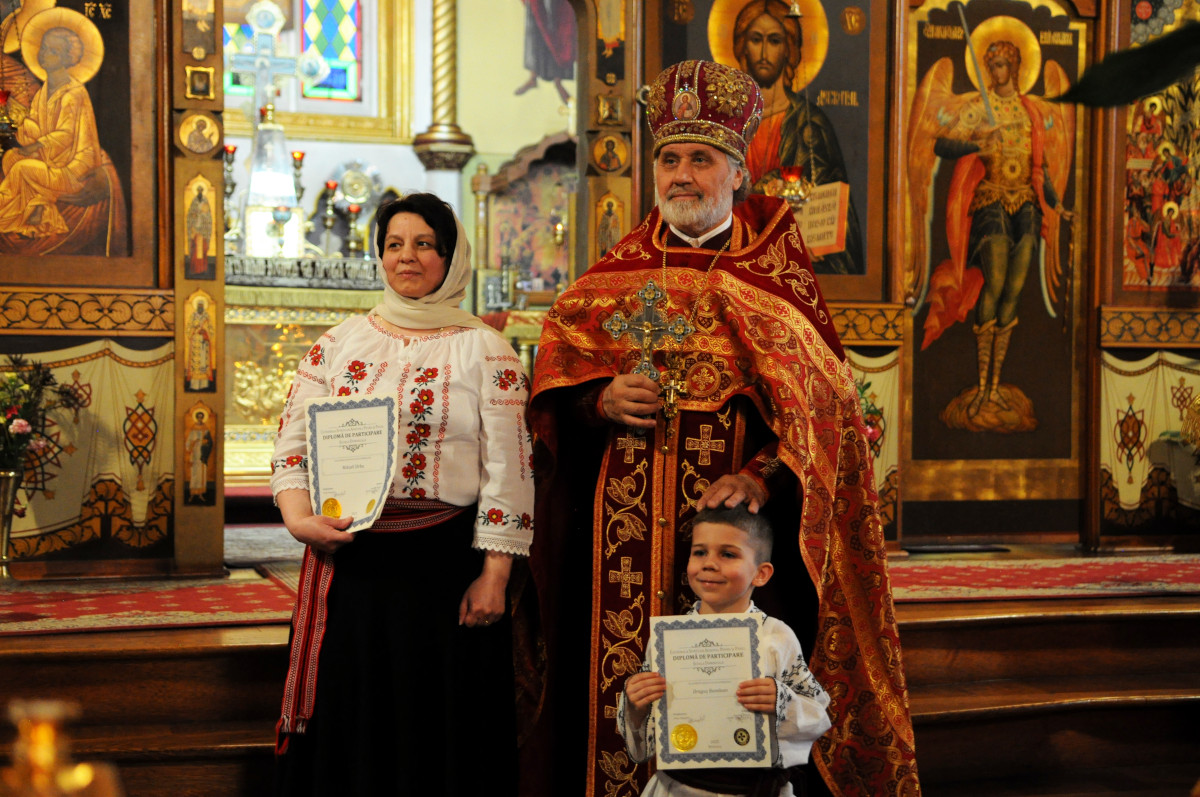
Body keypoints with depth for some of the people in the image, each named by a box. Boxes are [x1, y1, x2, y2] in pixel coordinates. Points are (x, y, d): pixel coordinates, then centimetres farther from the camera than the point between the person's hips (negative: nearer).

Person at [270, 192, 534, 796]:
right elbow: (293, 439, 9)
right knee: (346, 726, 9)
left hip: (444, 564, -3)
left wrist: (493, 576, -10)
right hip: (347, 560, 3)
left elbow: (508, 469, -4)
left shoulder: (484, 350, 1)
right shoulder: (339, 342, 11)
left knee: (438, 730, 4)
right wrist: (297, 514, -10)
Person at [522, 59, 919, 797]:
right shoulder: (614, 275, 13)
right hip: (620, 526, 3)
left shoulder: (774, 273, 4)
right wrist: (600, 400, -9)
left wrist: (765, 478, -19)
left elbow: (824, 405, -3)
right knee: (619, 685, 2)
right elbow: (551, 391, 13)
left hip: (726, 513, -2)